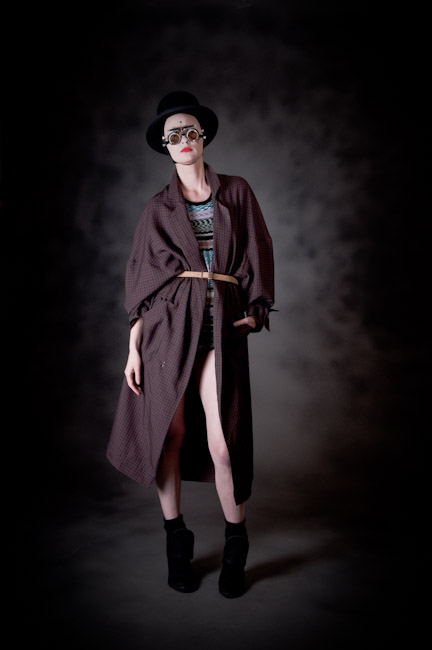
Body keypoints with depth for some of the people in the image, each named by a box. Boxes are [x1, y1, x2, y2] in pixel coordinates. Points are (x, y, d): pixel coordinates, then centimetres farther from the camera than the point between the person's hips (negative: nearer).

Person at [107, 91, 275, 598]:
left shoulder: (237, 192, 14)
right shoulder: (158, 208, 12)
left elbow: (256, 258, 12)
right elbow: (141, 280, 8)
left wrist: (254, 309, -2)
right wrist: (133, 348, 2)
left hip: (221, 324, 0)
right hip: (167, 322, 1)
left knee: (222, 440, -7)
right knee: (170, 432, 2)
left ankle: (236, 550, 16)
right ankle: (176, 541, 23)